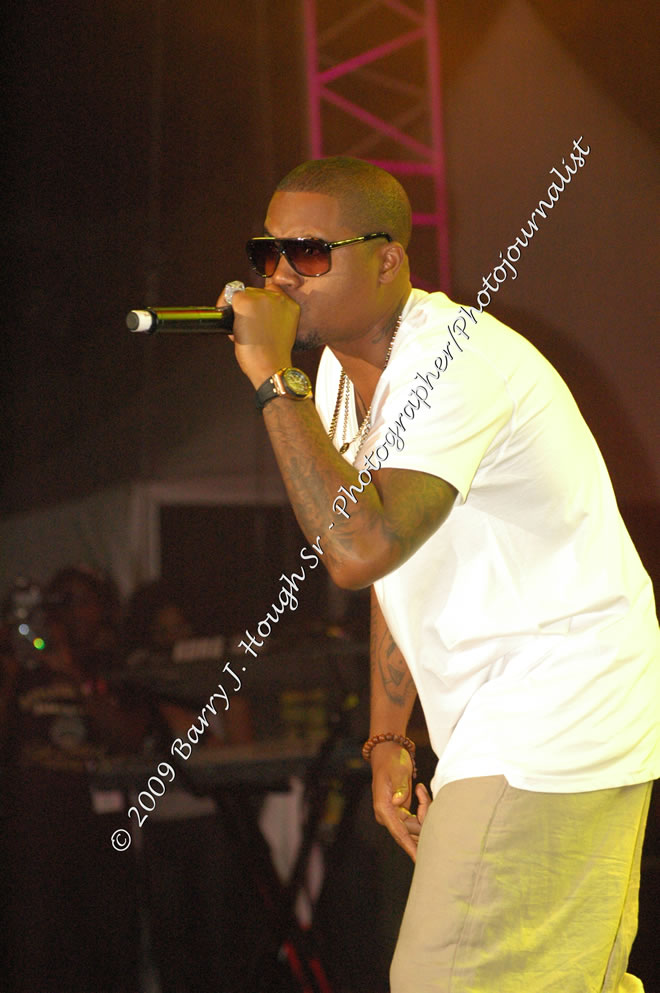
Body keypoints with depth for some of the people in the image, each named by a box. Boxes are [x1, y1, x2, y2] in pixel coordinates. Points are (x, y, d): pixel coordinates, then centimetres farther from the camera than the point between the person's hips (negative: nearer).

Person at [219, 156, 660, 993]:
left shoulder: (459, 359, -21)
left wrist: (275, 379, -27)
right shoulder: (340, 373, 9)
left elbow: (359, 549, -34)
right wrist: (389, 740, 12)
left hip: (559, 727, -10)